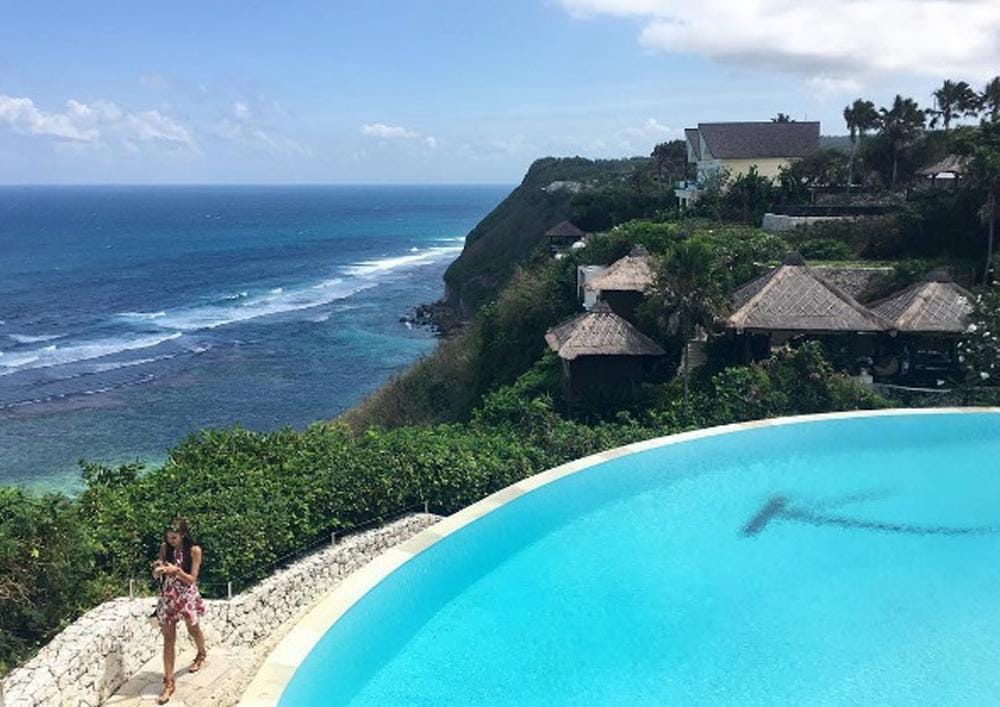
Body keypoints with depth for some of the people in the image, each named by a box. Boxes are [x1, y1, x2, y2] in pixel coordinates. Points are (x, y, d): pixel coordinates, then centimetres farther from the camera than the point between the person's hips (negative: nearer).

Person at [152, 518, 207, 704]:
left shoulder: (194, 551, -12)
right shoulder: (165, 548, -4)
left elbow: (192, 579, -13)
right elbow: (156, 576, -1)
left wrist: (177, 571, -29)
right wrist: (157, 569, -24)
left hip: (187, 596, -2)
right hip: (167, 597, 2)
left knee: (193, 629, 20)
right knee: (168, 639, -1)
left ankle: (201, 654, 52)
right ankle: (168, 683, 1)